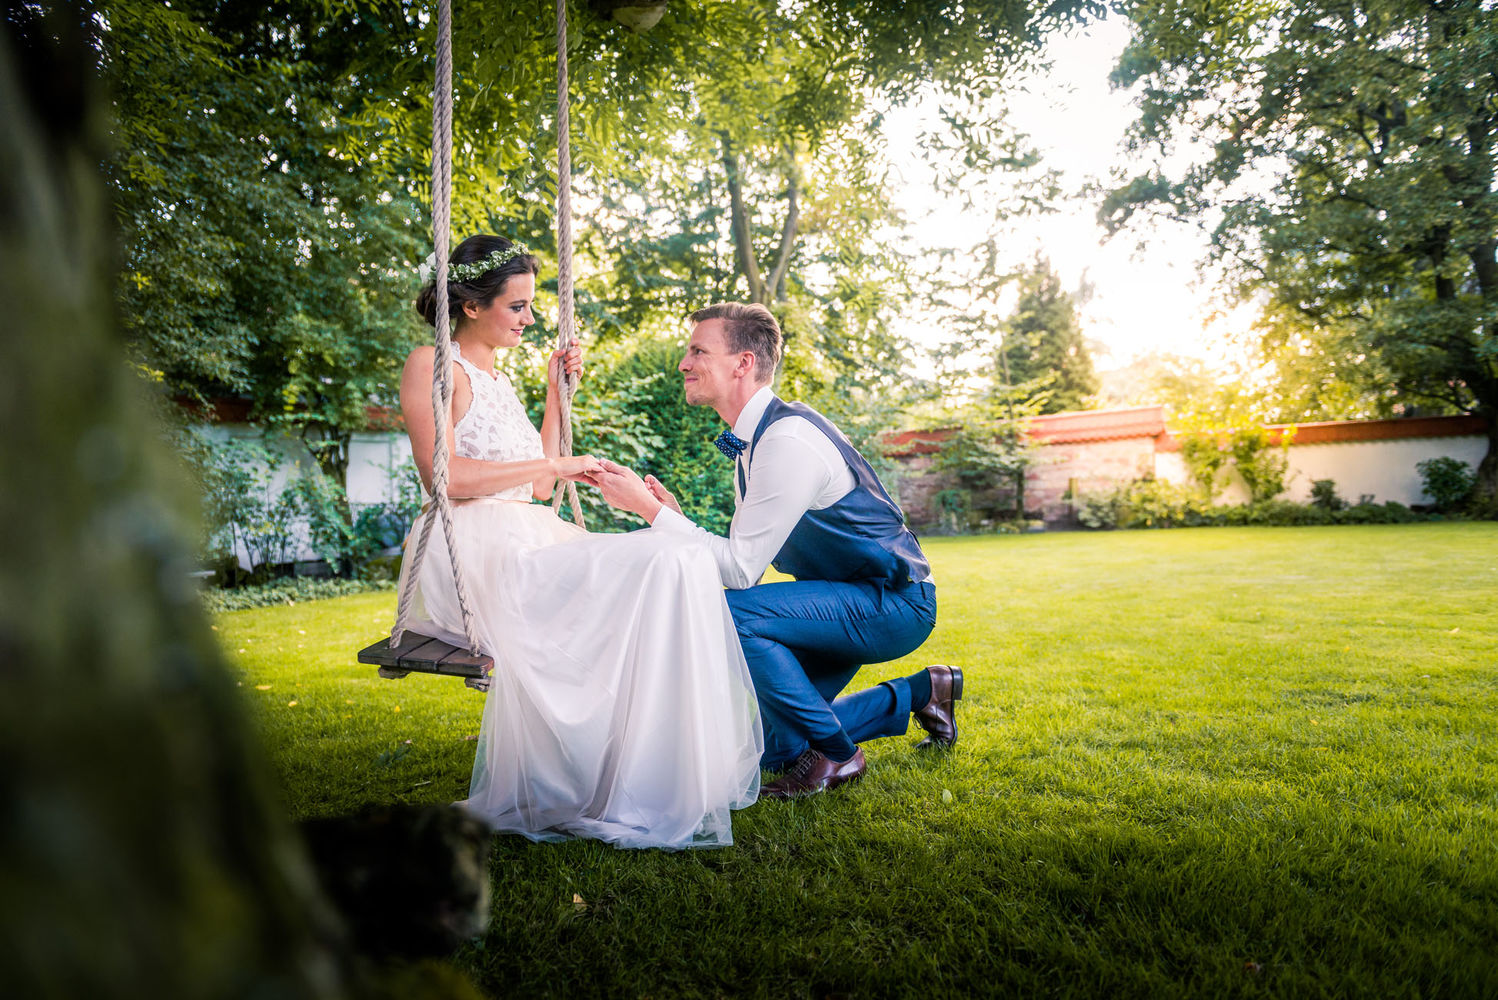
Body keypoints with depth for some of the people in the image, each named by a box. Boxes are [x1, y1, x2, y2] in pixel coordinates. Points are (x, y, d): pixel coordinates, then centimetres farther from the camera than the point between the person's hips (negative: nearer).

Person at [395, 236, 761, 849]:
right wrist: (552, 466, -12)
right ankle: (640, 797, -23)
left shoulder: (497, 378, 26)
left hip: (528, 540, 8)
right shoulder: (433, 365, 2)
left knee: (673, 563, -13)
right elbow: (444, 477, -13)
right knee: (668, 564, -24)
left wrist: (556, 395, 19)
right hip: (474, 548, -8)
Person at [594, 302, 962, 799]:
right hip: (853, 602, 10)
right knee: (767, 747, 12)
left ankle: (834, 753, -9)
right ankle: (916, 693, 24)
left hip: (893, 604, -9)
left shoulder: (790, 440, -24)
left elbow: (740, 569, -25)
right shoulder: (749, 443, 7)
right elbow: (745, 559, 9)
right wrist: (673, 514, -4)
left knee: (726, 614, -29)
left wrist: (648, 507, -21)